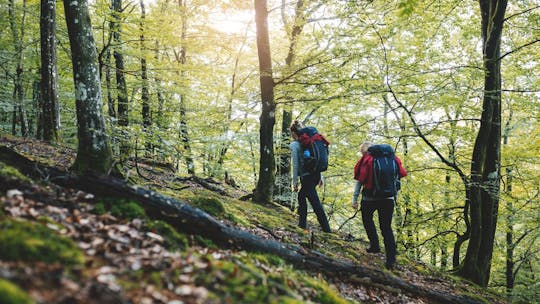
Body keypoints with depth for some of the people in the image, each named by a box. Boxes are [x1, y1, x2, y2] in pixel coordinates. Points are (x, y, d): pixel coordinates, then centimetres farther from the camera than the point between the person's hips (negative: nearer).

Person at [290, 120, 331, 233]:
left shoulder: (294, 144, -6)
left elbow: (295, 165, -8)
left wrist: (294, 182, -3)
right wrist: (320, 177, 21)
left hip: (306, 177, -7)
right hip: (316, 174, 8)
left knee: (315, 203, -4)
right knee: (301, 195, 22)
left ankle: (327, 229, -4)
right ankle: (302, 223, 24)